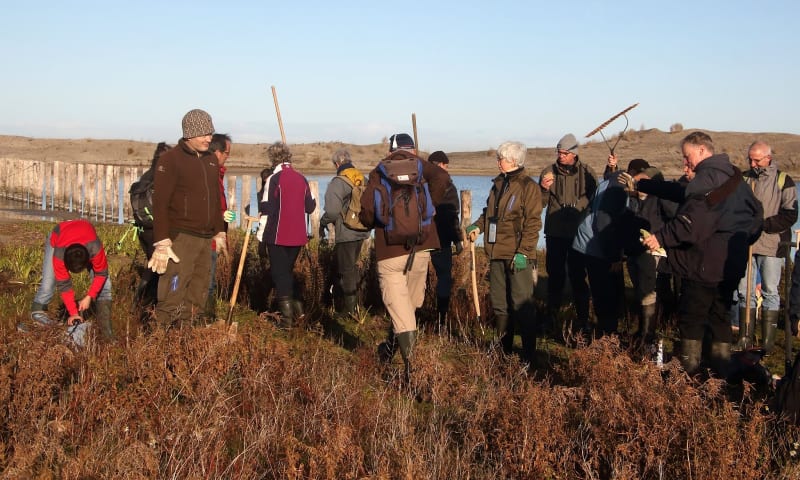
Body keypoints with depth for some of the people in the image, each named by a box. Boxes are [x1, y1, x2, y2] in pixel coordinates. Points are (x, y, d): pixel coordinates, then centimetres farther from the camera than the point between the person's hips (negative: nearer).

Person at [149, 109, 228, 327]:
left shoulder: (211, 160, 15)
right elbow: (160, 203, -12)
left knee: (197, 298, 11)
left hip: (204, 239, 7)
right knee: (172, 297, -10)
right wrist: (161, 243, -18)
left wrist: (219, 233, 22)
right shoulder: (171, 159, -7)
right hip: (180, 238, -7)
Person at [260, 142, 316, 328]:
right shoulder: (302, 179, 5)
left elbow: (267, 208, -15)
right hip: (298, 236, 5)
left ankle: (287, 316, -1)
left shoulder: (274, 179, -11)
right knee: (288, 270, 21)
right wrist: (313, 200, 30)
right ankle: (297, 307, 18)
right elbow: (310, 207, 11)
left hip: (278, 236, -5)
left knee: (279, 273, 2)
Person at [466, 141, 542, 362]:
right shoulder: (498, 184, 14)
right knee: (499, 305, 14)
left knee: (522, 307, -3)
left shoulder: (528, 186, -9)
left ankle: (528, 357, 6)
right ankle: (503, 351, 27)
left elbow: (532, 224, -13)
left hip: (518, 256, -8)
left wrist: (523, 252, -19)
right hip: (497, 254, 8)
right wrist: (478, 225, 7)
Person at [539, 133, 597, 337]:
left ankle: (582, 318, 10)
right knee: (554, 274, 9)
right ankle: (551, 316, 20)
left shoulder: (586, 172, -1)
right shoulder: (549, 172, 3)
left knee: (577, 275, 0)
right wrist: (544, 189, -16)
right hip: (555, 233, 2)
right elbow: (541, 204, 3)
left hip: (578, 233, -2)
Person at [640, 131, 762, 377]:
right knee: (720, 314, 18)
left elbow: (693, 221, -30)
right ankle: (721, 368, 22)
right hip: (732, 263, 9)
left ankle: (688, 368, 9)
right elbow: (756, 211, 21)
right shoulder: (735, 175, 13)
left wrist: (661, 237, -27)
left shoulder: (706, 177, -18)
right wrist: (743, 240, 25)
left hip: (704, 264, -9)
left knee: (692, 316, 3)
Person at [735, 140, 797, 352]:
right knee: (745, 292, 6)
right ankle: (746, 337, 14)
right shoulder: (743, 179, 9)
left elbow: (790, 216, -8)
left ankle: (768, 340, 8)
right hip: (745, 244, 4)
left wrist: (762, 225, -17)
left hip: (771, 245, -4)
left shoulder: (783, 180, -2)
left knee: (770, 292, 2)